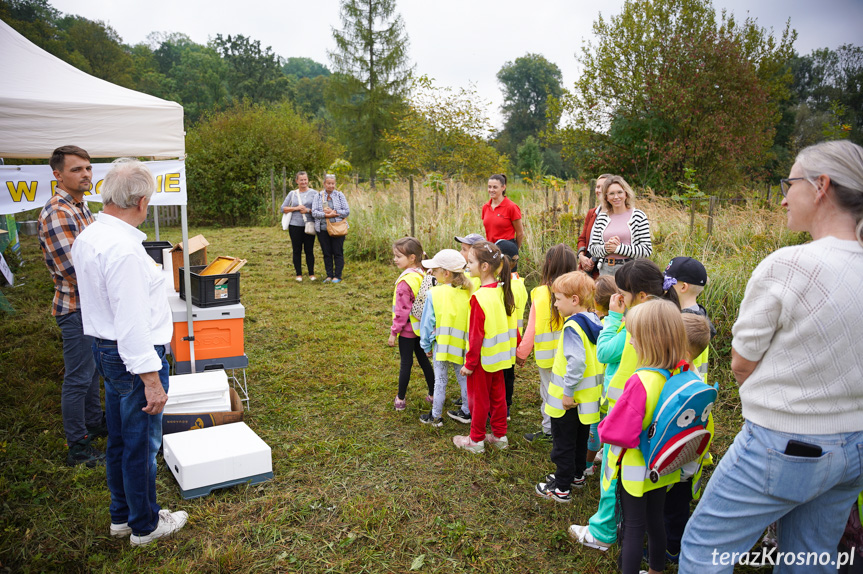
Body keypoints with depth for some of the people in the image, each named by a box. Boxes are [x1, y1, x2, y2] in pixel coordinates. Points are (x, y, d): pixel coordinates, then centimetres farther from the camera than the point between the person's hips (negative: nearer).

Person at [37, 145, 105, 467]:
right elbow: (74, 270, -26)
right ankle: (78, 448, 13)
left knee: (91, 370, 21)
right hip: (76, 309, -9)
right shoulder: (57, 214, -22)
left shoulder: (80, 207, 10)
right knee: (78, 379, 1)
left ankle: (94, 424, 38)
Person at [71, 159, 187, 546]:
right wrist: (151, 378, -23)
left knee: (120, 440, 21)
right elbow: (132, 321, -26)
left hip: (105, 350, 10)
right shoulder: (124, 249, -25)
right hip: (135, 355, -10)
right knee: (142, 444, 7)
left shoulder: (87, 237, 5)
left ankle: (122, 516, 38)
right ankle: (145, 525, 25)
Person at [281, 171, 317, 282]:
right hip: (295, 226, 2)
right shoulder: (292, 194, 9)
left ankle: (311, 274, 12)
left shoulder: (314, 193, 4)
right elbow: (283, 208, 6)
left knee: (309, 250, 2)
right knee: (297, 250, 5)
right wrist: (296, 208, -6)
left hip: (309, 226, -2)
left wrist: (308, 210, -13)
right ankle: (299, 274, 14)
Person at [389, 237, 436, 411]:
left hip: (408, 329, -7)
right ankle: (433, 395, 25)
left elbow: (402, 311, -21)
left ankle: (400, 399, 15)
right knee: (423, 360, 17)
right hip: (422, 327, 7)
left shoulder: (405, 281, -23)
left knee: (405, 363, 3)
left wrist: (393, 332, -13)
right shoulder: (423, 275, 0)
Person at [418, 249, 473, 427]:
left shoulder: (434, 294, -14)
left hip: (442, 344, -3)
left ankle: (436, 416, 20)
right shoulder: (468, 292, -5)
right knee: (464, 378, 17)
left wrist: (426, 346, 5)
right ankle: (467, 412, 29)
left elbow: (427, 323, -7)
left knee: (440, 380, 8)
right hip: (463, 345, 3)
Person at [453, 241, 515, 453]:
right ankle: (499, 435, 31)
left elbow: (476, 334, -22)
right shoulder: (501, 290, -2)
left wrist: (469, 362, -14)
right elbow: (510, 322, 7)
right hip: (499, 355, 7)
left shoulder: (480, 297, -25)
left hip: (483, 358, -7)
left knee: (478, 399, 8)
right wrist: (515, 346, 18)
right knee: (497, 395, 19)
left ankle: (476, 440, 23)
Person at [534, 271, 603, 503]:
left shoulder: (573, 326, -24)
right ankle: (577, 475, 40)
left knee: (563, 443, 6)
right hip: (587, 397, 8)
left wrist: (567, 392, -24)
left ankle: (561, 488, 17)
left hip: (567, 399, -8)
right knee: (580, 438, 24)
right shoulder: (595, 323, 2)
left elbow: (576, 362, -33)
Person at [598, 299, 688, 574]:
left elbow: (616, 432, -28)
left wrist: (604, 425, -8)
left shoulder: (641, 381, -32)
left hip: (636, 469, -7)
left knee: (633, 528, 8)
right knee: (655, 520, 24)